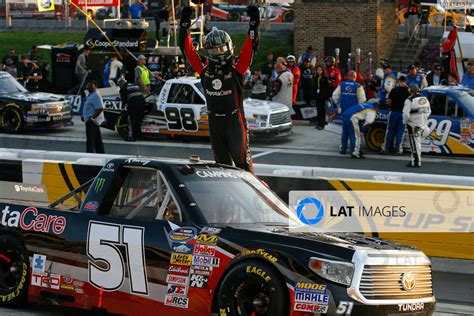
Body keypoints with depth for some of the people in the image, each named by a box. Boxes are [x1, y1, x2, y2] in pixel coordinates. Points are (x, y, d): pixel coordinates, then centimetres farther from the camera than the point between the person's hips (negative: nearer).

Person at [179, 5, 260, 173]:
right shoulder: (204, 69, 4)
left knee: (242, 159, -1)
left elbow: (250, 47, -12)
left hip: (235, 120, -4)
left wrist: (253, 24, -21)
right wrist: (184, 25, -2)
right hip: (214, 120, 4)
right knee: (221, 161, 12)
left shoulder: (236, 68, -5)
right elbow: (187, 49, 4)